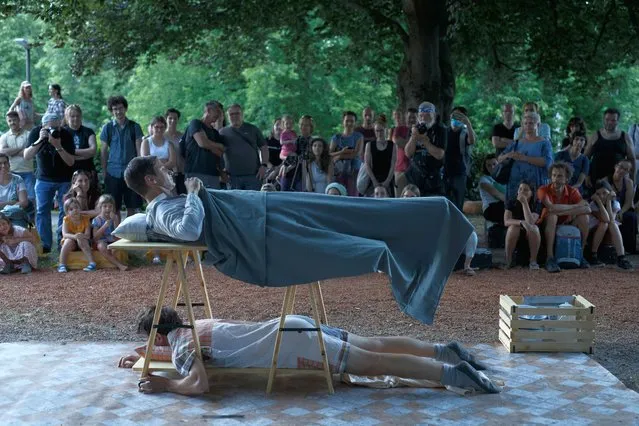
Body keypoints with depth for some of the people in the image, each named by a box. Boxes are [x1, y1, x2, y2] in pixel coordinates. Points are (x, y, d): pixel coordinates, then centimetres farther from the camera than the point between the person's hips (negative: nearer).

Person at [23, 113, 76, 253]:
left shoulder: (66, 135, -16)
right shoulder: (35, 132, -12)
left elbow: (71, 162, -18)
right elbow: (27, 156, -21)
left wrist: (58, 146, -32)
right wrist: (40, 140, -33)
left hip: (65, 180, -1)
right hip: (44, 178, 1)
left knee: (65, 211, -4)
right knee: (42, 211, -5)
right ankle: (45, 245, -1)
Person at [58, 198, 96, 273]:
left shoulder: (85, 219, -9)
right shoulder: (67, 220, -10)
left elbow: (88, 235, -16)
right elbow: (64, 234, -23)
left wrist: (82, 236, -39)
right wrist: (74, 236, -44)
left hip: (82, 242, 0)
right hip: (71, 243, 0)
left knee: (81, 240, -32)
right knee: (69, 240, -32)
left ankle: (92, 263, -37)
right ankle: (62, 265, -32)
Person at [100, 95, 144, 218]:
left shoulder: (134, 127, 4)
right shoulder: (108, 128, 4)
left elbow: (139, 149, 4)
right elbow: (103, 151, 7)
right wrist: (104, 172, 3)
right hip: (113, 172, 0)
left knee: (132, 208, 3)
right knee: (114, 209, 2)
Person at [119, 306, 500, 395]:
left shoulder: (181, 345, -5)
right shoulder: (195, 325, 21)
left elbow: (199, 384, -23)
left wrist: (164, 385, -7)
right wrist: (140, 356, 39)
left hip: (291, 344, -8)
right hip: (292, 327, 8)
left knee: (375, 363, -14)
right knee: (376, 345, 9)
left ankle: (453, 373, -19)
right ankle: (446, 351, 6)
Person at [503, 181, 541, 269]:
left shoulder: (535, 205, -9)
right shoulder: (512, 203, -6)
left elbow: (530, 222, -27)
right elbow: (506, 221, -20)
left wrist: (524, 202, -29)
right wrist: (522, 223, -37)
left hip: (529, 236, 0)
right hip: (515, 237, 0)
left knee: (534, 228, -31)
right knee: (514, 227, -32)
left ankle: (533, 260, -21)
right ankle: (508, 260, -21)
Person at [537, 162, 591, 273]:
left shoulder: (572, 192, -5)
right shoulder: (543, 190, -15)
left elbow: (587, 209, -21)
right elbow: (551, 207, -34)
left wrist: (561, 212, -30)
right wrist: (575, 206, -23)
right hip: (548, 228, -3)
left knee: (584, 217, -19)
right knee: (552, 215, -33)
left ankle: (580, 255, -5)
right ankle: (550, 258, -36)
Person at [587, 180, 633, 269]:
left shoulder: (615, 203, -5)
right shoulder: (593, 204, -14)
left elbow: (611, 220, -25)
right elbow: (605, 219, -31)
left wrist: (608, 201, -23)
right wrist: (598, 200, -30)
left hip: (609, 234, 2)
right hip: (593, 234, -2)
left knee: (613, 224, -30)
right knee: (604, 224, -31)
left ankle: (621, 258, -39)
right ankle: (593, 256, -23)